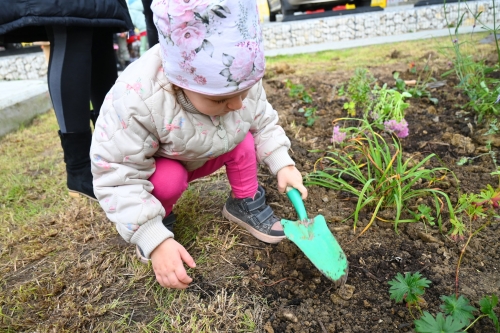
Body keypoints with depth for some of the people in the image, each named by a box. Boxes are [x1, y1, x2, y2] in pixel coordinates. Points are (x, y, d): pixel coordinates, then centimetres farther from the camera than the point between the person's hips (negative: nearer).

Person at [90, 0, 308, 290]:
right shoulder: (136, 101, -42)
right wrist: (154, 240, -38)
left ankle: (246, 204, 4)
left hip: (207, 156, 4)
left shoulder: (242, 79, -26)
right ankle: (159, 219, 0)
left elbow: (263, 123, -7)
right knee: (168, 179, -32)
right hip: (158, 166, -3)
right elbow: (118, 178, -35)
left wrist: (283, 165, -20)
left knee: (243, 138, -18)